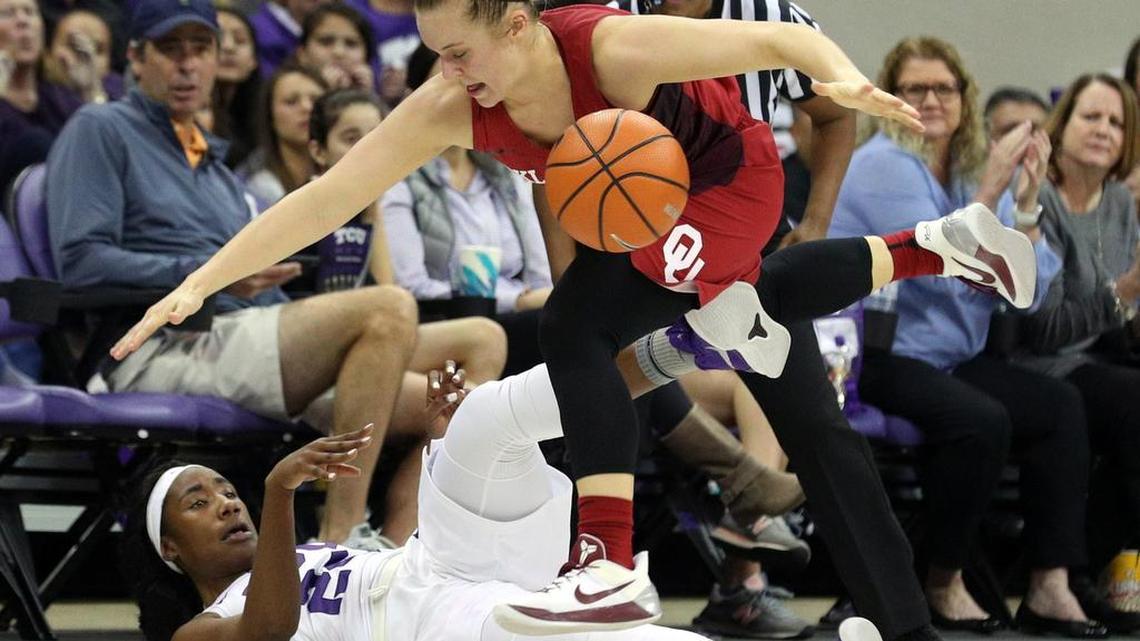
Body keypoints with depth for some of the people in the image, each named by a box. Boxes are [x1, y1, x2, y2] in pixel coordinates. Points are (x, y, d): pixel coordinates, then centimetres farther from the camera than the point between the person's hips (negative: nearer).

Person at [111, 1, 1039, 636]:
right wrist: (203, 281, -33)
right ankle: (942, 250, 49)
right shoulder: (452, 109, -25)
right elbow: (331, 194, -27)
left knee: (578, 326, -28)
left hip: (731, 178, -8)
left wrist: (843, 78, -56)